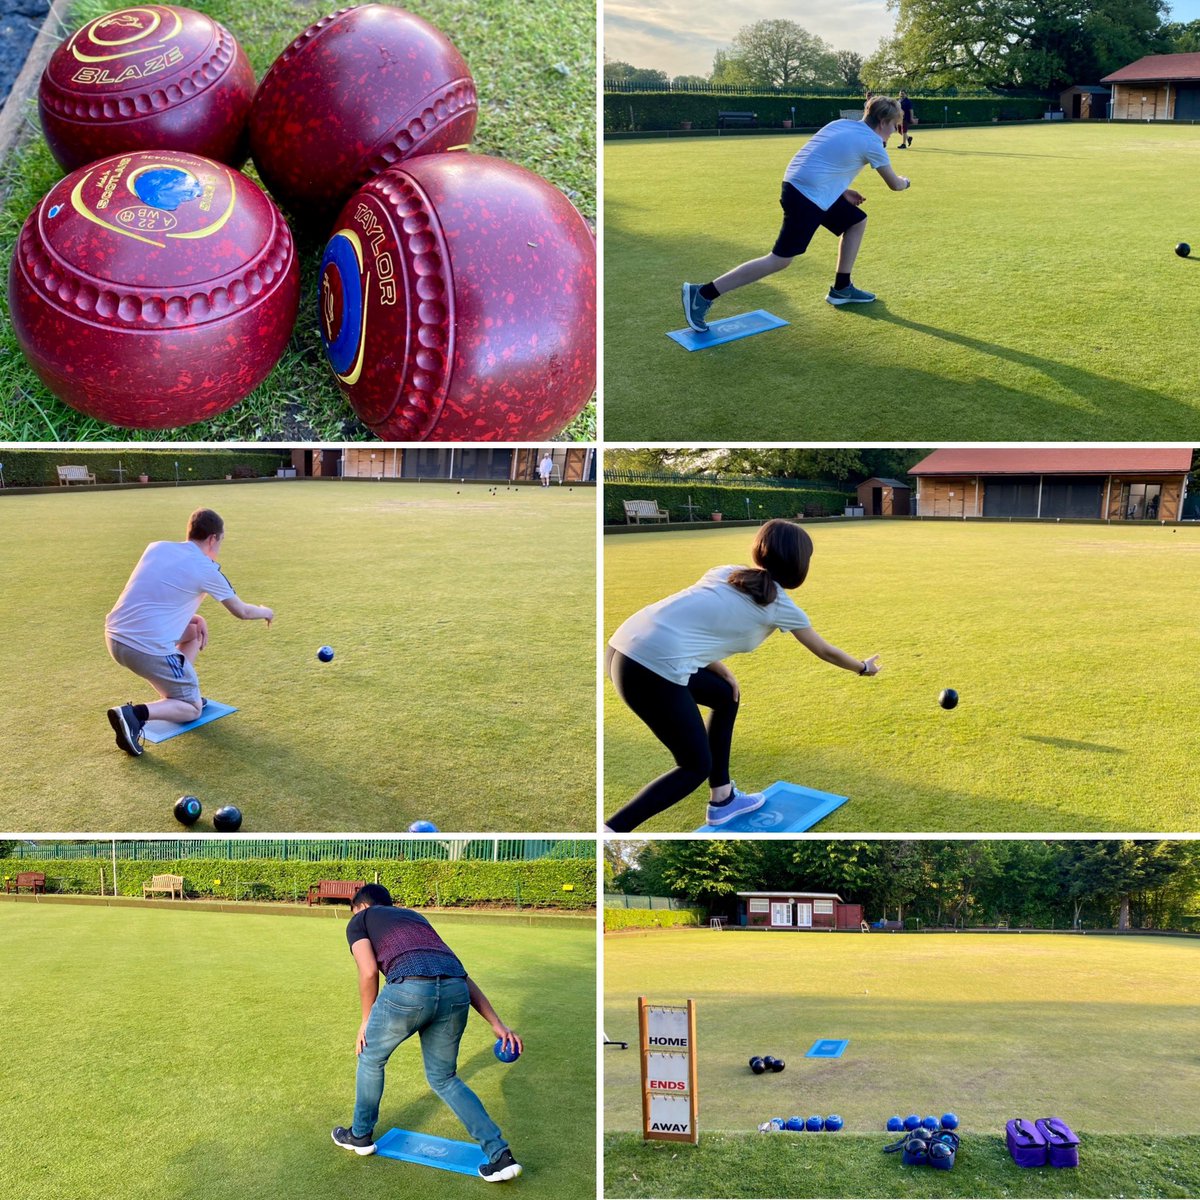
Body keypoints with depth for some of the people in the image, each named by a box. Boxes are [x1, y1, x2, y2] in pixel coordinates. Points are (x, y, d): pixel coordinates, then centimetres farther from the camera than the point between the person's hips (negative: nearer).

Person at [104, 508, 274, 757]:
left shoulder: (157, 547, 11)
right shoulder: (206, 569, -4)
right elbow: (242, 612, 10)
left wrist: (195, 618, 18)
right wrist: (265, 612, 32)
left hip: (114, 636, 7)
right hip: (148, 649, -7)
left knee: (196, 630, 27)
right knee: (193, 708, 10)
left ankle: (177, 692, 25)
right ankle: (135, 714, -15)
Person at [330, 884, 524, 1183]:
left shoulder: (359, 921, 24)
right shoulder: (415, 916, 37)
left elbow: (369, 971, 5)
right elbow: (460, 973, 29)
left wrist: (366, 1021, 20)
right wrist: (496, 1023, 25)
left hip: (410, 989, -5)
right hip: (456, 991, 5)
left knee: (371, 1058, 26)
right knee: (443, 1078, 24)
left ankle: (360, 1135, 43)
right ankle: (500, 1155, 15)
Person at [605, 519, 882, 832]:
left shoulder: (727, 572, 21)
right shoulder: (780, 604, 8)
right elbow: (826, 652, 24)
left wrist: (720, 670, 18)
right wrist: (864, 667, 41)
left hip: (624, 644, 8)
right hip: (652, 670, -8)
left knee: (725, 696, 26)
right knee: (696, 766, 9)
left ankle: (722, 801, 35)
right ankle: (611, 830, 0)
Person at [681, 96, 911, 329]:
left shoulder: (842, 125, 18)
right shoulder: (872, 142, -5)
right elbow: (895, 184, 6)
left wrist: (843, 191, 21)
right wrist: (904, 181, 29)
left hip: (798, 185, 10)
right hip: (806, 198, -10)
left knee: (857, 221, 21)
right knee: (780, 260, -8)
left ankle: (841, 289, 27)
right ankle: (702, 294, -11)